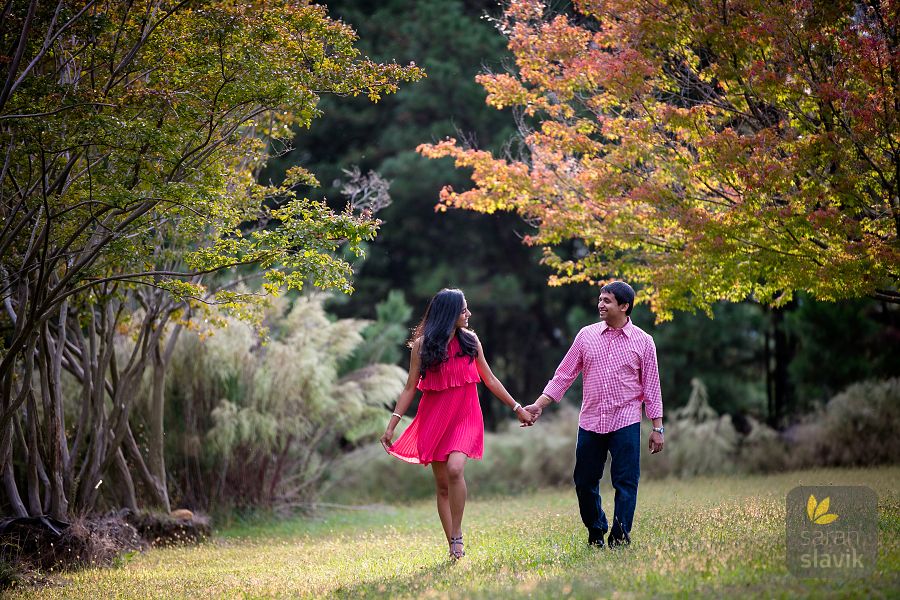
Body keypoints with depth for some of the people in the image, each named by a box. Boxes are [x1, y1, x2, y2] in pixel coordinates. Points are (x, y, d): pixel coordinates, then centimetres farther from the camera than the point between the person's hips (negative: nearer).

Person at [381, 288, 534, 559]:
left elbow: (489, 379, 13)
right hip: (434, 418, 0)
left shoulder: (470, 341, 4)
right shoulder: (422, 344, 0)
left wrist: (517, 408, 12)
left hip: (465, 416, 0)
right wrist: (391, 425, -4)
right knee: (442, 484, 2)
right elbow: (410, 388, 2)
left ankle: (457, 535, -13)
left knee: (455, 469, -25)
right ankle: (453, 546, 11)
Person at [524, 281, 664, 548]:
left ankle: (619, 537, 4)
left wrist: (657, 428, 2)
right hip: (590, 422, 3)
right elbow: (564, 375, 9)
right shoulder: (587, 335, 6)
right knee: (584, 482, 6)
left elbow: (651, 386, 5)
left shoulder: (643, 341, 2)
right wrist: (539, 405, 1)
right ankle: (595, 534, 24)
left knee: (625, 483, -4)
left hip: (625, 423, -2)